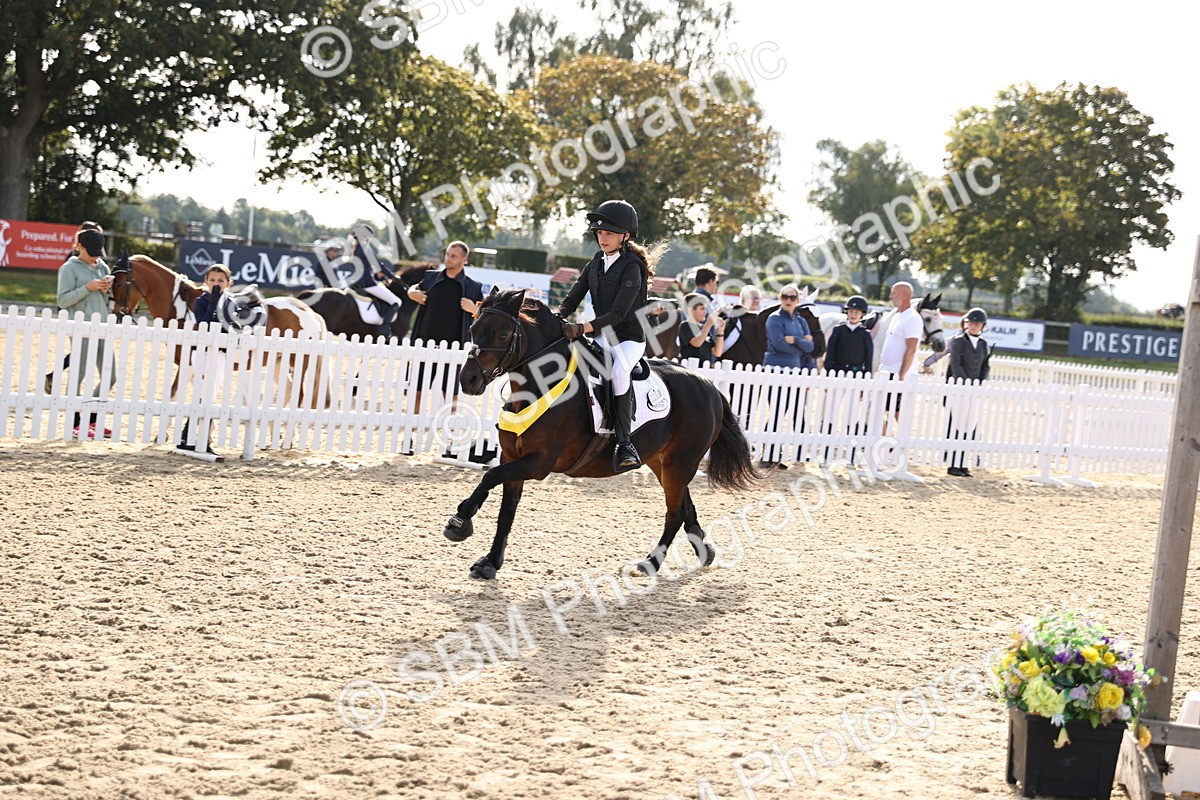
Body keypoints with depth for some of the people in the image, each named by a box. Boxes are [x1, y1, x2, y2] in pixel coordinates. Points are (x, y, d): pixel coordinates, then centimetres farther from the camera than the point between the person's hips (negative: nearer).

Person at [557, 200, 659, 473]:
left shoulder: (632, 267, -14)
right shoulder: (597, 262, 8)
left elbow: (618, 313, -22)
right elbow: (573, 298, 9)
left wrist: (582, 328, -33)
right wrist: (556, 318, -13)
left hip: (630, 338, -7)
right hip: (602, 337, 7)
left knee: (619, 370, -36)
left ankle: (624, 442, -32)